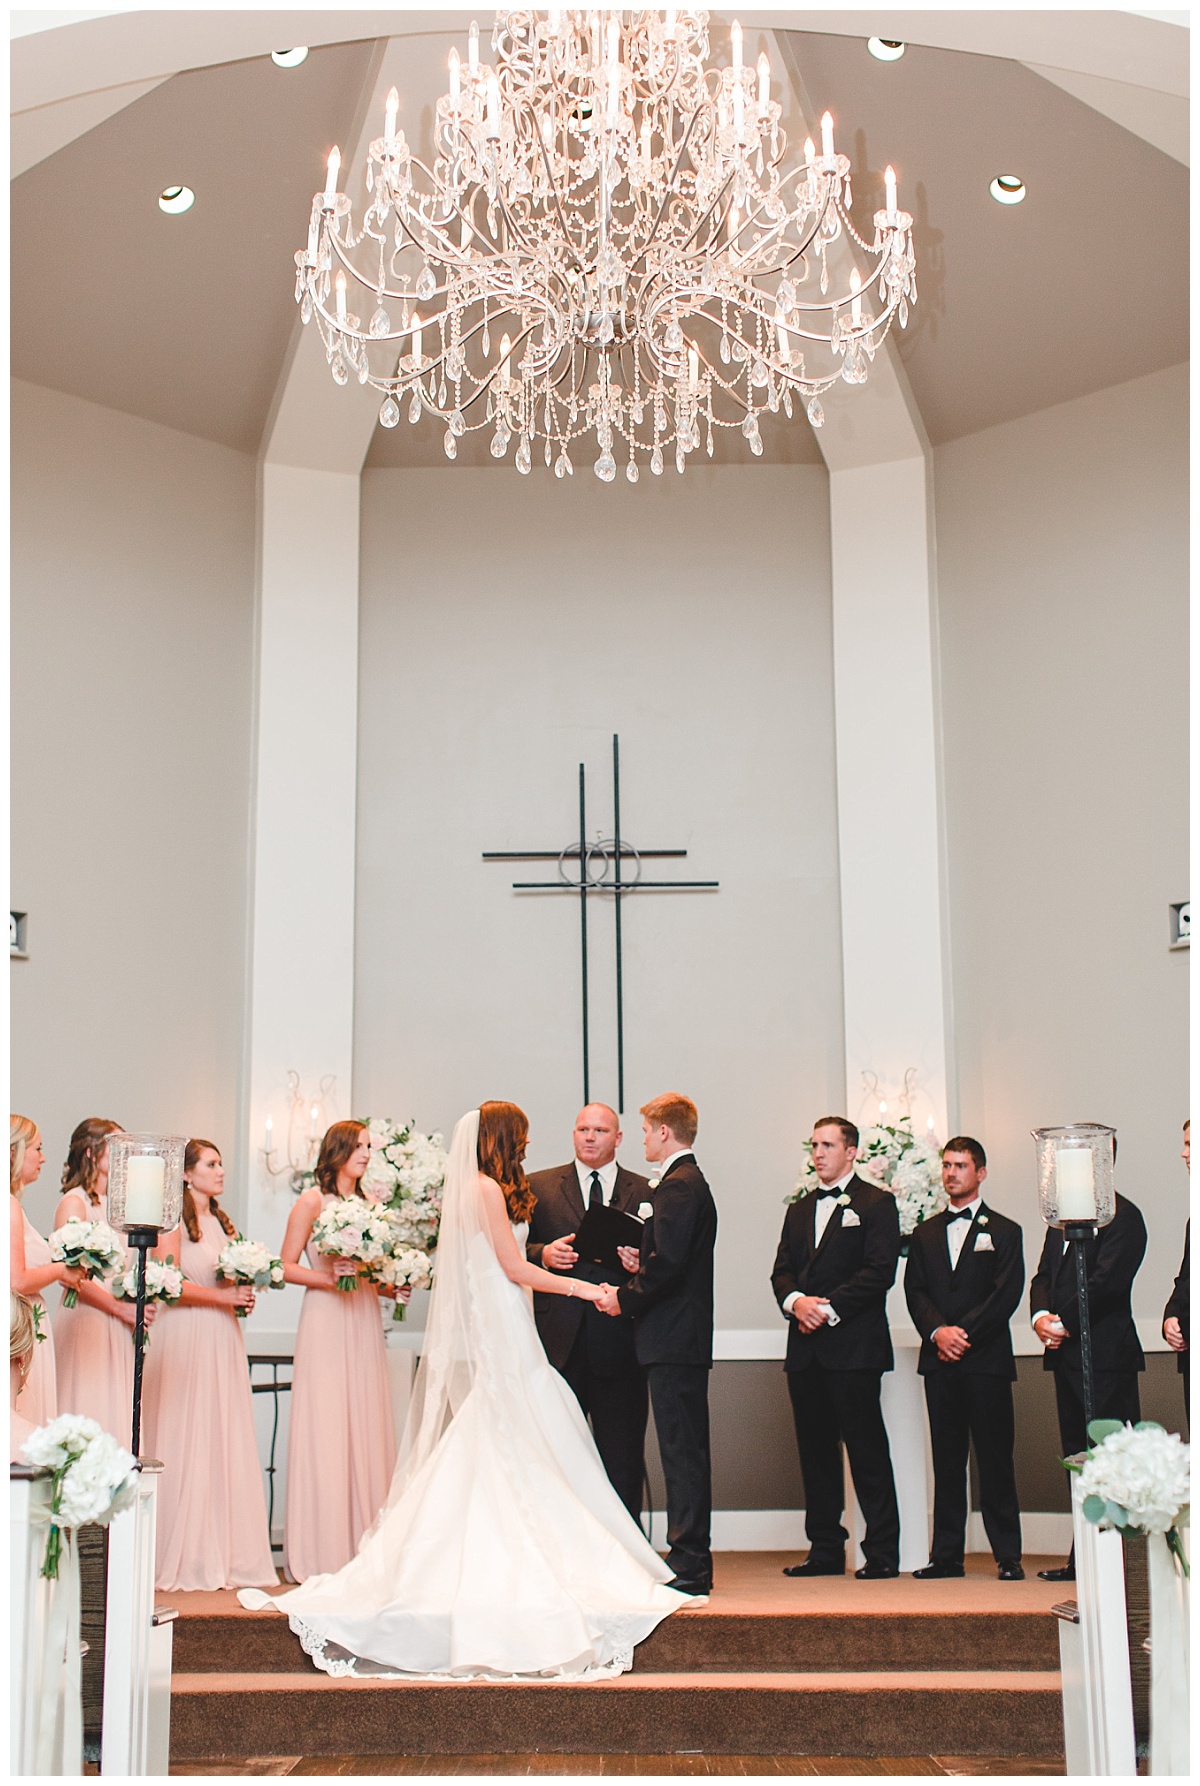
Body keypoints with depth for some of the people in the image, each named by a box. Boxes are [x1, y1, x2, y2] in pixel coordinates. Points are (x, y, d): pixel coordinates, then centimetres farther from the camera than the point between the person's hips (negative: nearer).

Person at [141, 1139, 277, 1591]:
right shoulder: (174, 1220, -6)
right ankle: (182, 1559, 1)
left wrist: (244, 1294, 4)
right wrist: (222, 1296, -14)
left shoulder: (221, 1222, 19)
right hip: (185, 1336, -8)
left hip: (223, 1338, 8)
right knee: (186, 1443, -5)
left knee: (226, 1442, 5)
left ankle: (225, 1555, 9)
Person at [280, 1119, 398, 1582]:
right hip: (325, 1322, -5)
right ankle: (321, 1553, 1)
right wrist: (328, 1278, -15)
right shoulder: (312, 1201, 0)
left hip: (364, 1322, 5)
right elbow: (287, 1266, -2)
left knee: (367, 1428, 3)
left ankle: (363, 1549, 9)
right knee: (324, 1429, -5)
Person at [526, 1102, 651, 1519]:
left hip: (619, 1340, 0)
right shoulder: (538, 1186, 9)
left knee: (623, 1454, 6)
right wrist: (543, 1254, -12)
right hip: (559, 1340, 0)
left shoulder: (645, 1192, 9)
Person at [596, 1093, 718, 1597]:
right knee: (685, 1449, 12)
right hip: (681, 1336, 11)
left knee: (682, 1450, -7)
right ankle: (690, 1562, 18)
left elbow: (669, 1265, -22)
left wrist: (624, 1299, -11)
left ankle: (690, 1567, -4)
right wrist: (641, 1263, 8)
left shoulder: (678, 1186, -14)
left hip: (674, 1340, -11)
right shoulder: (690, 1182, 19)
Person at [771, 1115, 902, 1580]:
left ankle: (882, 1553, 2)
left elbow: (879, 1271, -9)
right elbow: (782, 1271, 13)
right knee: (815, 1450, 8)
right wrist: (795, 1301, -9)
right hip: (805, 1349, 6)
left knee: (867, 1450, -4)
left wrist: (829, 1309, -15)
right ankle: (825, 1550, 15)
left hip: (853, 1345, -6)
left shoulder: (876, 1203, 1)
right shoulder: (799, 1210, 20)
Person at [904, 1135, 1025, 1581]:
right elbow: (915, 1291, 8)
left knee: (995, 1457, -2)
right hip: (939, 1360, 3)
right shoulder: (924, 1234, 17)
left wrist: (965, 1333, -12)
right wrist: (938, 1331, -10)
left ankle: (1007, 1555, 3)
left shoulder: (1004, 1231, 7)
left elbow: (1006, 1294, -4)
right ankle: (946, 1553, 8)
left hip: (987, 1359, -3)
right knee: (946, 1458, 5)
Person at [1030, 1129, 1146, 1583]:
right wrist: (1041, 1316, -3)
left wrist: (1064, 1322, -14)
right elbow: (1044, 1275, 16)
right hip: (1067, 1353, 9)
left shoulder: (1122, 1215, -8)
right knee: (1078, 1458, 11)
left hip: (1105, 1353, -9)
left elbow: (1107, 1281, -16)